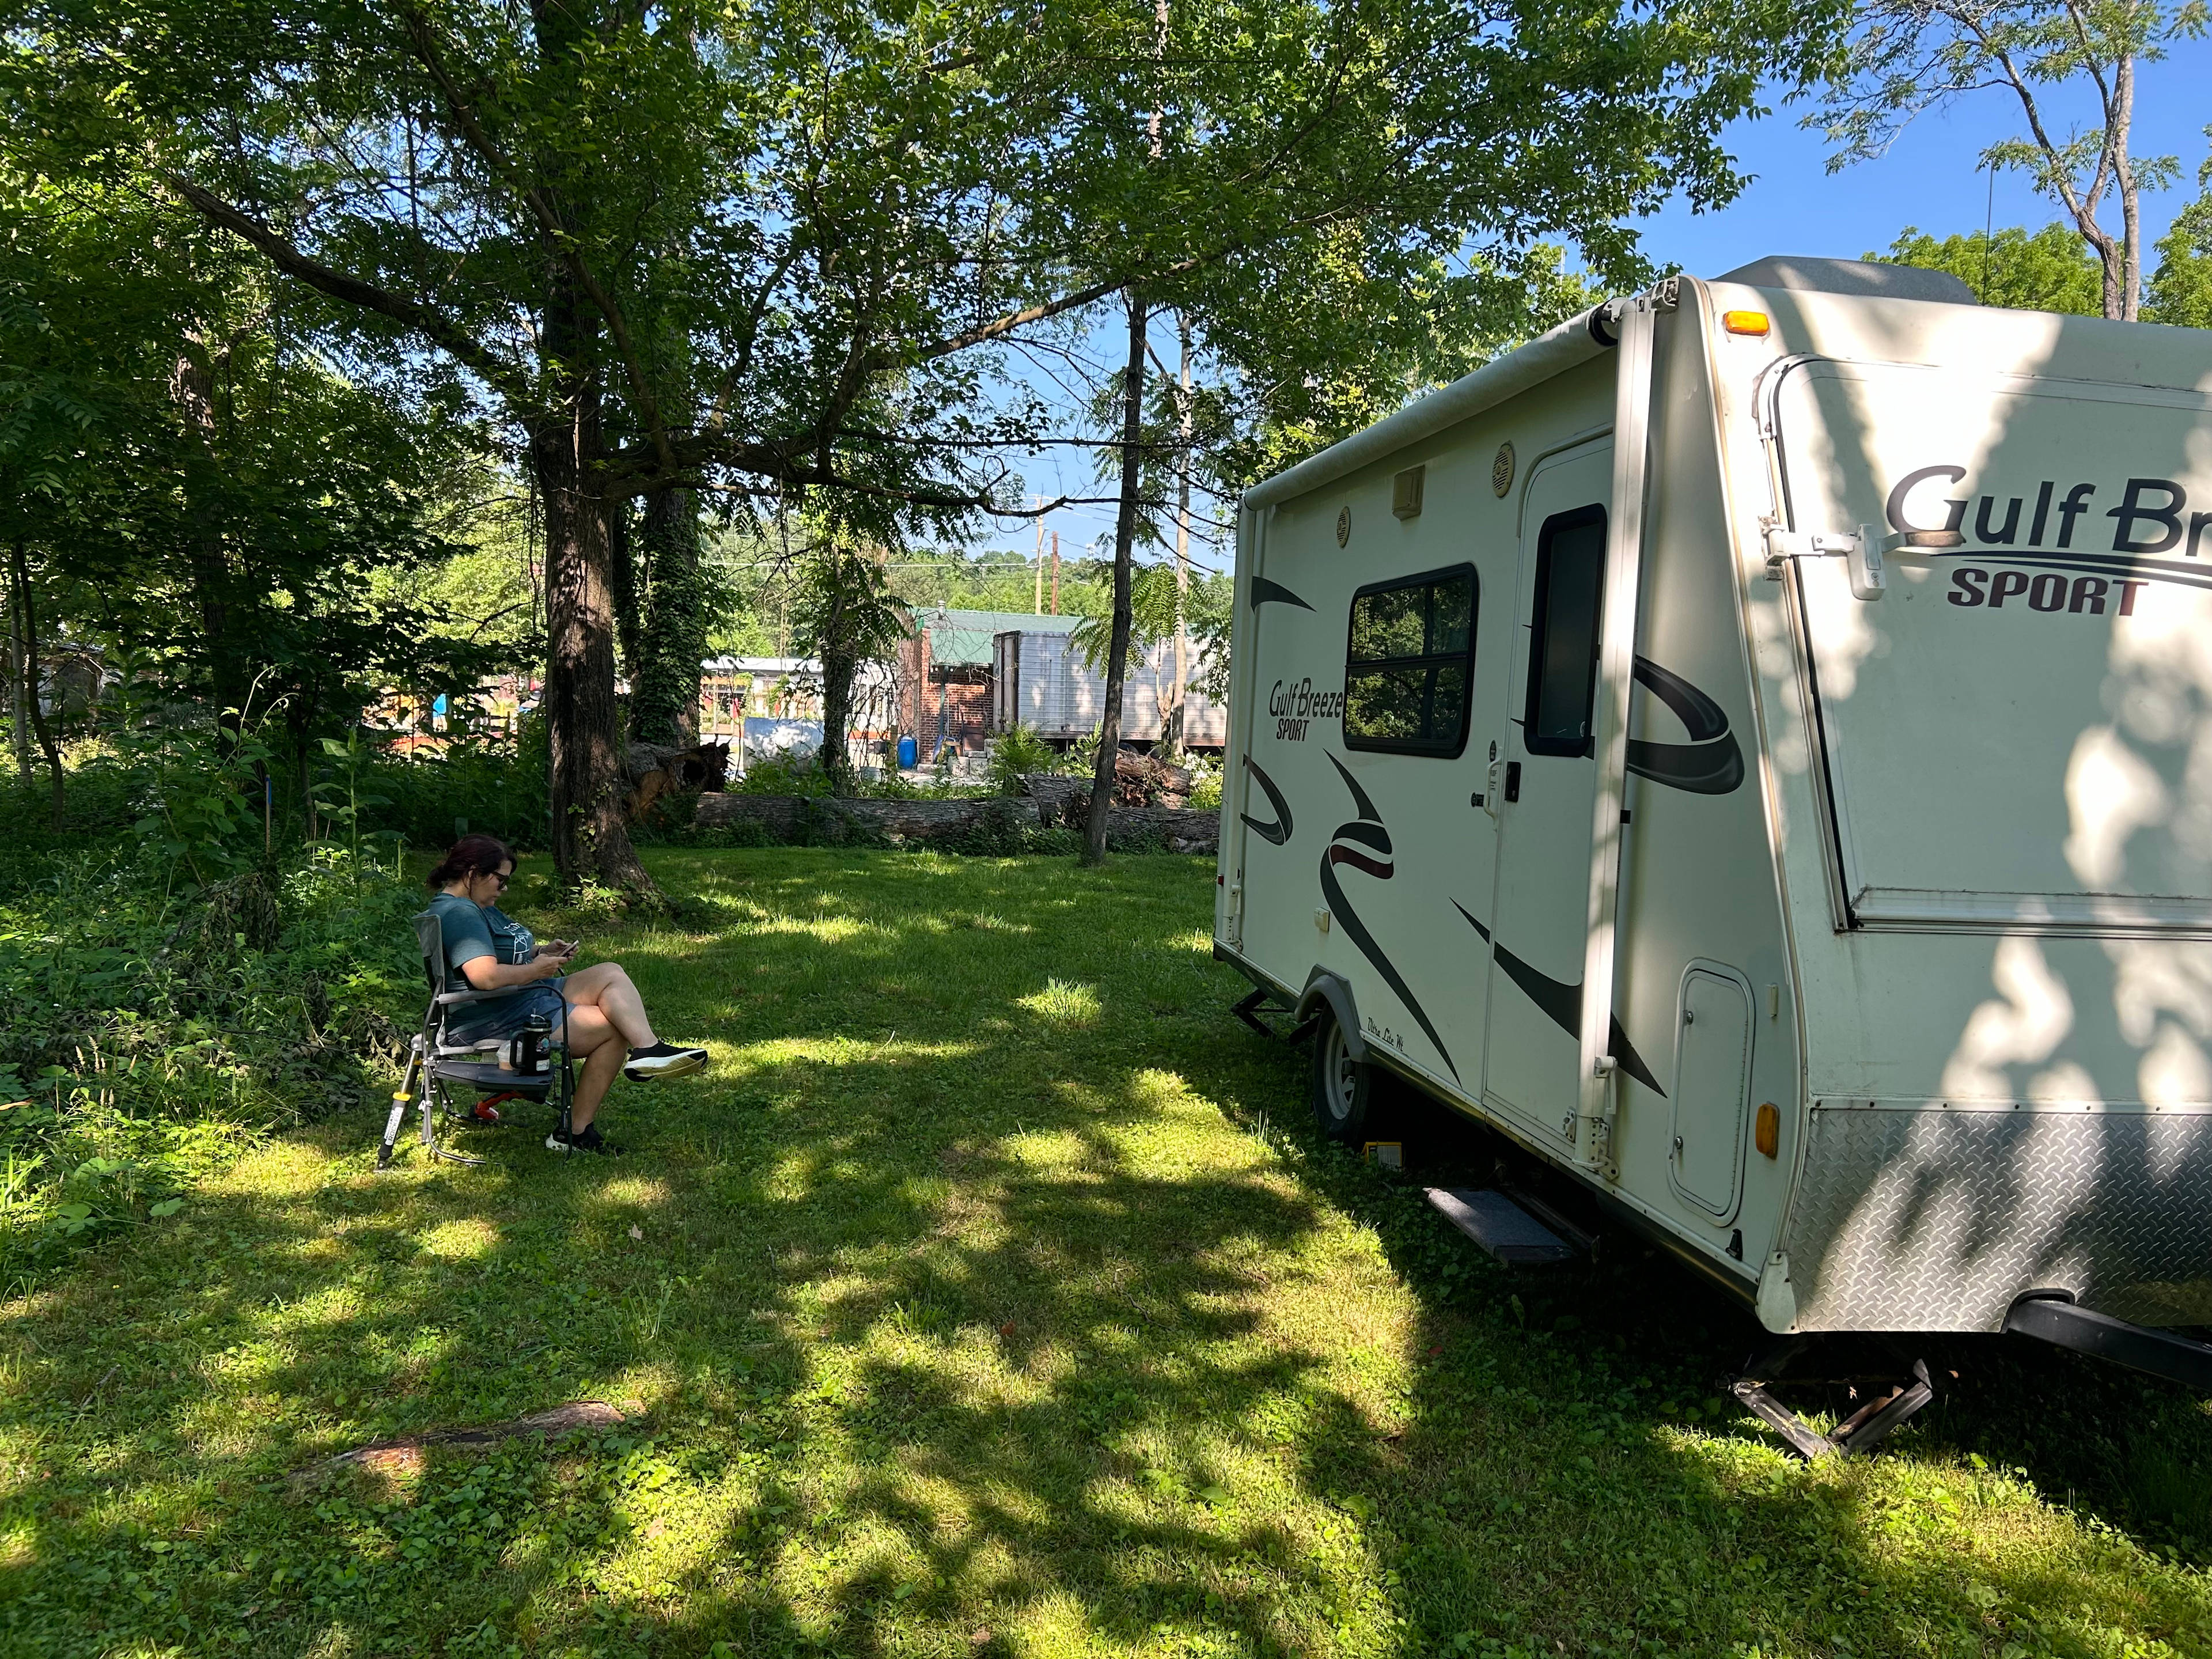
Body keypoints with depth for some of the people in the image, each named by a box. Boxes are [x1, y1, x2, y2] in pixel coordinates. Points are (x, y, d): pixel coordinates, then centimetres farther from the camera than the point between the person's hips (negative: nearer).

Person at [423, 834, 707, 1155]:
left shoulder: (477, 907, 17)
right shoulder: (457, 913, -20)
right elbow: (485, 976, -32)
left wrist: (541, 952, 8)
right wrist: (537, 969, -16)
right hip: (498, 1024, -11)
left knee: (611, 973, -5)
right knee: (615, 1028, -12)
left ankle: (648, 1049, -26)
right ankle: (576, 1130, -10)